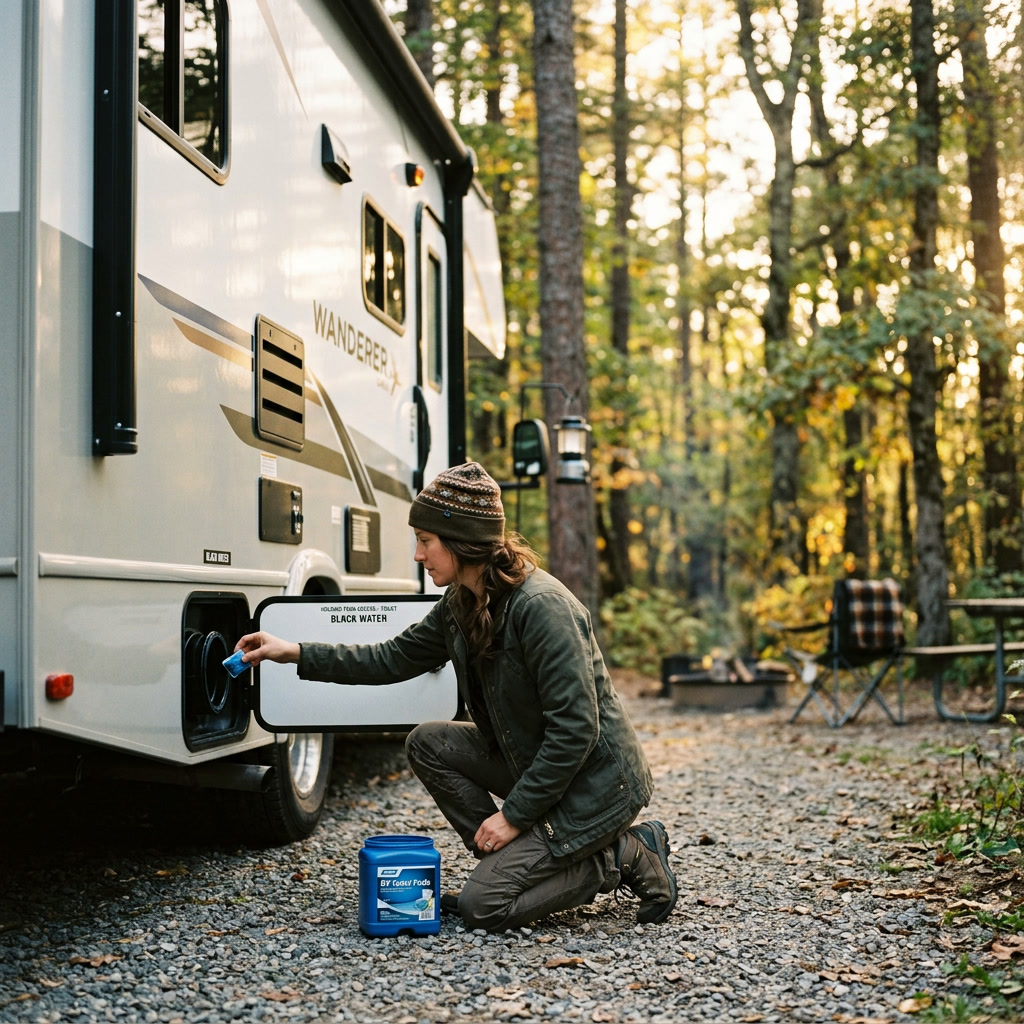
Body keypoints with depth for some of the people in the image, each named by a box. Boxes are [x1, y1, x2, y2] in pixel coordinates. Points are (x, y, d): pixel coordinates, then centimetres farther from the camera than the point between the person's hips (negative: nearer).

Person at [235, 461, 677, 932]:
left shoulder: (543, 606, -26)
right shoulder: (461, 604, 2)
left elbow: (575, 729, -26)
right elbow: (395, 658, 14)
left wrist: (514, 814, -19)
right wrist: (296, 653, 8)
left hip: (594, 783, -9)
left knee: (484, 907, -11)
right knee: (427, 743, 1)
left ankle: (627, 856, 1)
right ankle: (513, 862, 6)